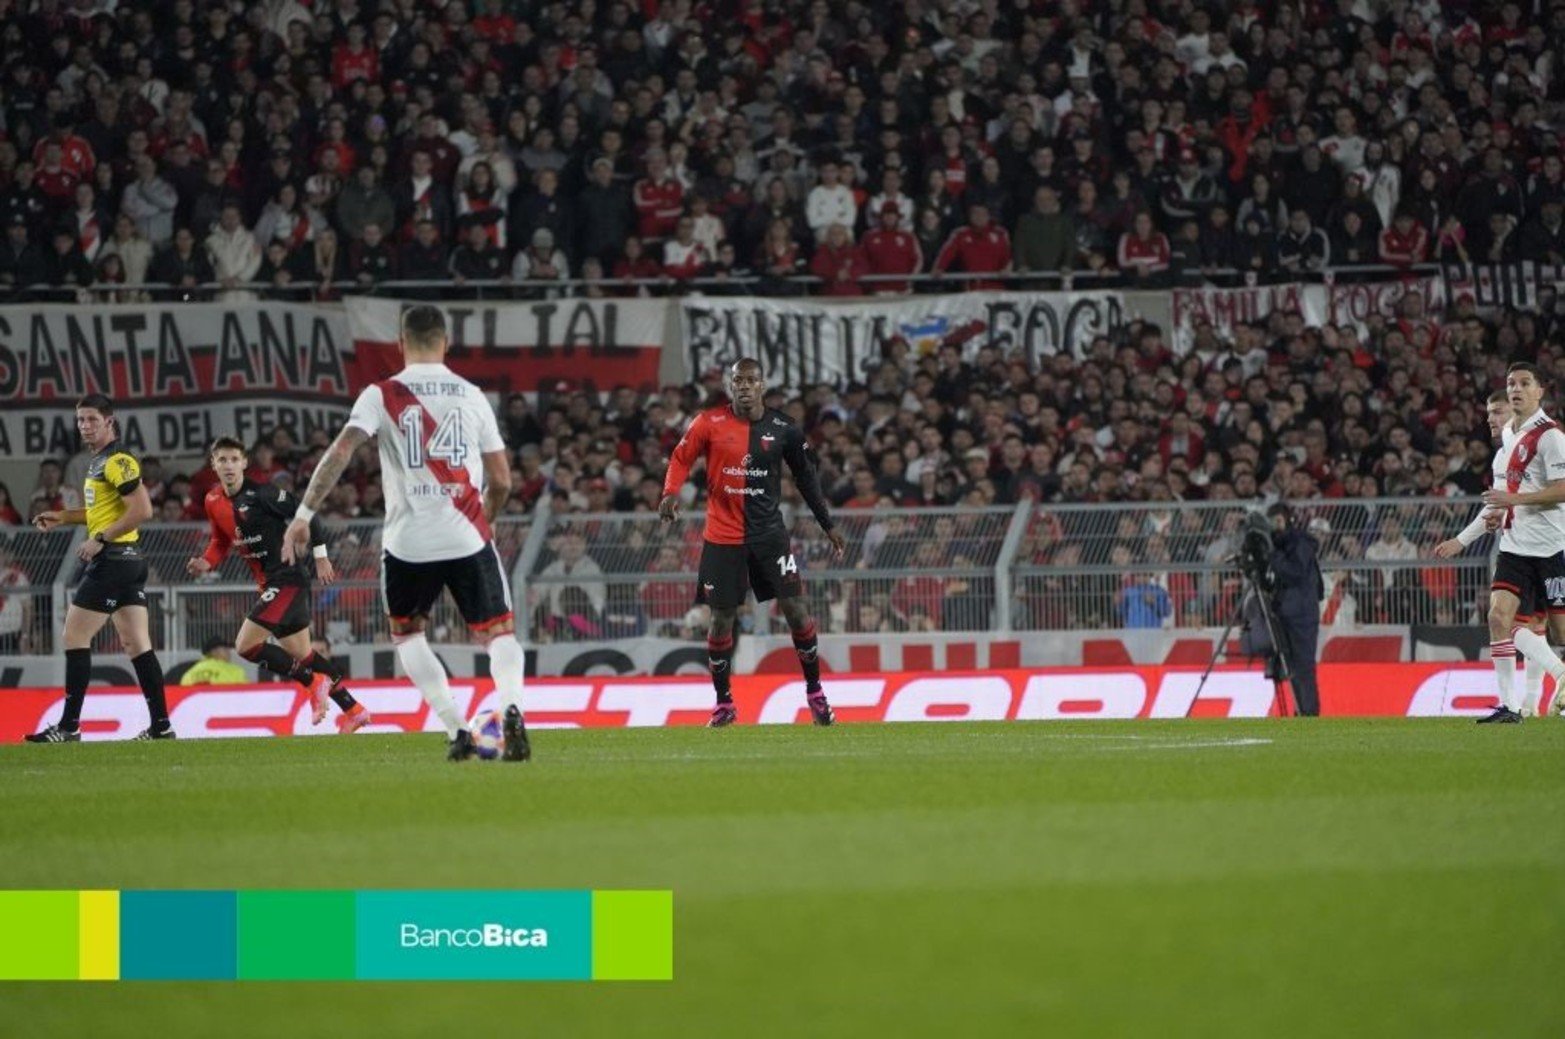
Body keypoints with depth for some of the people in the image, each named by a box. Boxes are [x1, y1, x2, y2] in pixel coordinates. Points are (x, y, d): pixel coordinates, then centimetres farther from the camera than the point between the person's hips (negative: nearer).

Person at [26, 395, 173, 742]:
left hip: (111, 559, -10)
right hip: (130, 561, 10)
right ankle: (160, 724, 5)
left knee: (75, 637, -6)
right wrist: (63, 517, 20)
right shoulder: (101, 461, 16)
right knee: (136, 644, 7)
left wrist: (100, 539, -19)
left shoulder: (117, 461, -14)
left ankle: (69, 726, -5)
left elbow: (141, 509, -22)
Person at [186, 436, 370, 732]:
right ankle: (353, 710, 24)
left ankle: (315, 684, -4)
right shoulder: (213, 502, 6)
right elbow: (221, 541, 19)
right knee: (301, 655, 14)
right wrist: (206, 563, -1)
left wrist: (321, 556, -9)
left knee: (246, 645, -17)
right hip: (268, 583, 8)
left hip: (288, 578, -8)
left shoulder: (260, 493, -16)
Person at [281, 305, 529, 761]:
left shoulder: (382, 395, 0)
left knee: (407, 633, 22)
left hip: (408, 543, -1)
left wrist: (303, 514, -11)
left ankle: (456, 730, 7)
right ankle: (511, 707, -22)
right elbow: (501, 481, 9)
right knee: (500, 634, 10)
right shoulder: (472, 396, 6)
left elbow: (340, 453, -13)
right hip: (468, 538, 1)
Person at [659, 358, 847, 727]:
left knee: (796, 610, -4)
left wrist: (828, 525, 13)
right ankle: (723, 705, 16)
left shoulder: (783, 429, -1)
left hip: (769, 533, 1)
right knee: (721, 620, 2)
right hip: (723, 538, -1)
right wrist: (671, 492, -16)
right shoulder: (710, 423, -5)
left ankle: (815, 693, 11)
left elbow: (806, 476, 10)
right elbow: (681, 458, 4)